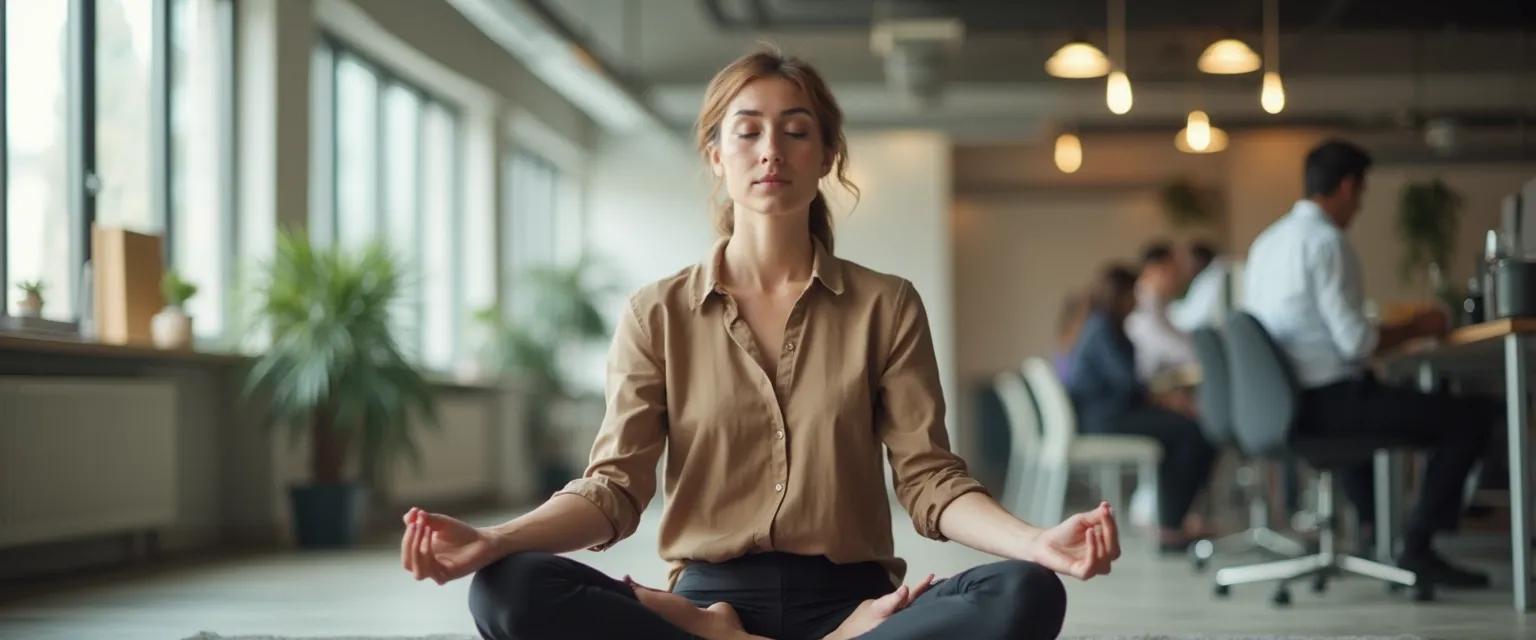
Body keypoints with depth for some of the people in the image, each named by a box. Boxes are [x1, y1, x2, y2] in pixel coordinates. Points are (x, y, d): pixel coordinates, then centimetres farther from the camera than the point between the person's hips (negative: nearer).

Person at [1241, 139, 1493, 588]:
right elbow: (1356, 342, -19)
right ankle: (1417, 547, -7)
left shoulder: (1265, 242, 11)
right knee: (1474, 416, -7)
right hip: (1330, 403, -9)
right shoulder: (1327, 242, -15)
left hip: (1281, 405, 9)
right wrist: (1415, 328, -2)